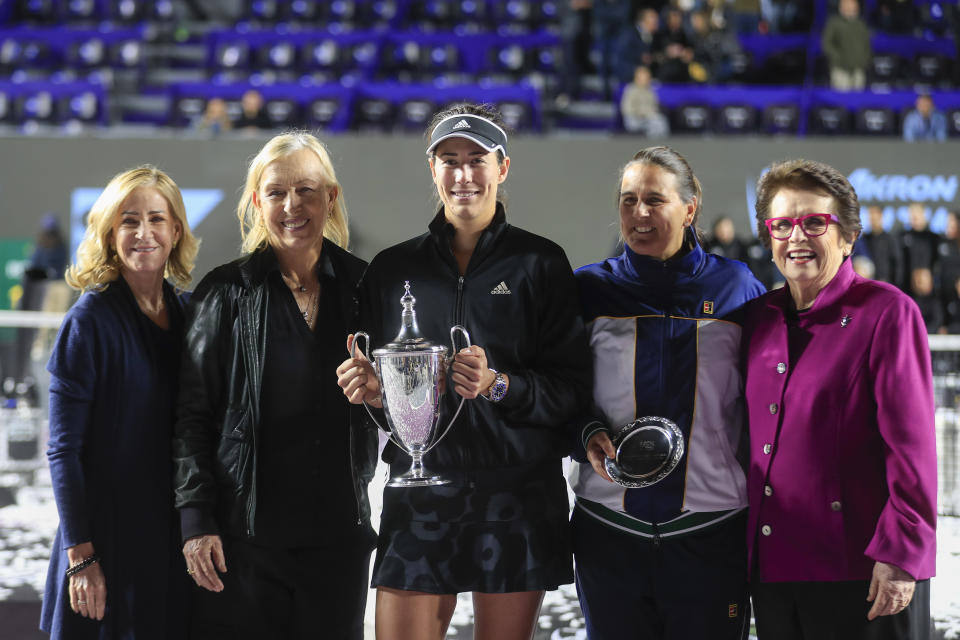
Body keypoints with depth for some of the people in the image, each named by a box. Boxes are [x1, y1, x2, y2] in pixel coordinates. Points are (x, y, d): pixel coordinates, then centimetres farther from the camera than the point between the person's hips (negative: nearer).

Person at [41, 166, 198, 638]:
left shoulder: (188, 312, 6)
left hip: (176, 536, 5)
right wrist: (80, 555, -15)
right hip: (109, 541, -5)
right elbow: (64, 451, -11)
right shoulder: (91, 320, -10)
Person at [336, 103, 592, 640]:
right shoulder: (393, 268, 12)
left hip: (517, 497, -2)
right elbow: (371, 386, 17)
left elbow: (574, 388, -3)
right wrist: (374, 389, -5)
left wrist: (500, 386, -19)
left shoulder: (541, 264, 3)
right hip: (419, 499, 2)